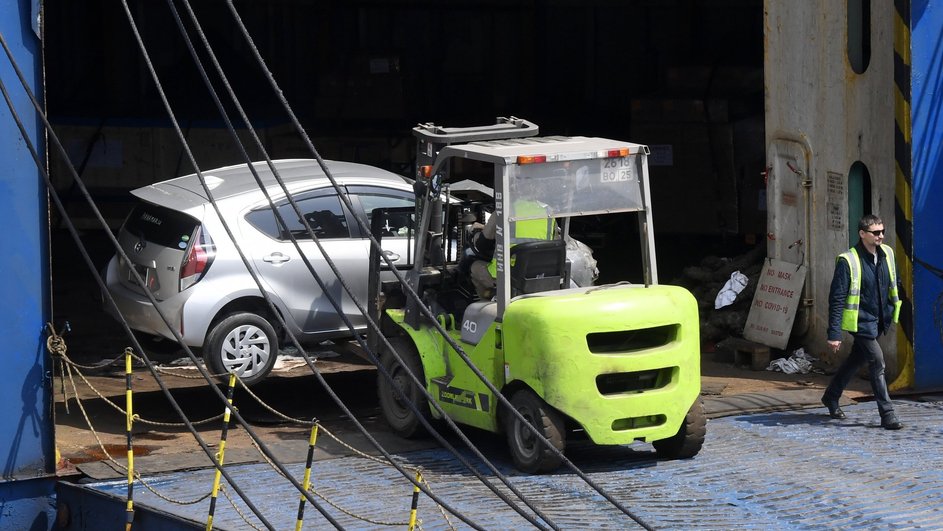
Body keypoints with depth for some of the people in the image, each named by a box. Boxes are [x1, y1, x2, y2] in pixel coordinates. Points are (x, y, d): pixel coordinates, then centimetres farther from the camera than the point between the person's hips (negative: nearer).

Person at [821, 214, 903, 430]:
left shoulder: (887, 254, 0)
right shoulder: (848, 261, -19)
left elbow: (893, 285, 17)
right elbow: (836, 298, -18)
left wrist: (893, 311, 17)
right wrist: (834, 333, -20)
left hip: (879, 320, 7)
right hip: (860, 321, -7)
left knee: (856, 359, 18)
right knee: (877, 362, -13)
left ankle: (831, 397, 37)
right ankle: (887, 415, -9)